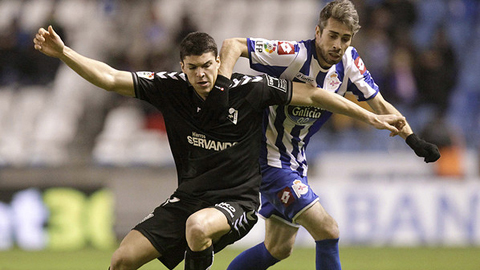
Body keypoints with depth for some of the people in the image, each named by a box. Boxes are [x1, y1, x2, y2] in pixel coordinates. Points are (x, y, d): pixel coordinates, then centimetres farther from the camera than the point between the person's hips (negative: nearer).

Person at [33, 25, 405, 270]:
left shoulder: (249, 89, -12)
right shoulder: (171, 87, -6)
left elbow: (311, 95, -5)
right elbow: (110, 78, -8)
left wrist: (371, 117, -2)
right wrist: (63, 52, -20)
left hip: (238, 201, -4)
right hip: (187, 199, 4)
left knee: (197, 226, -40)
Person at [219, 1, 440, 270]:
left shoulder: (349, 62, -3)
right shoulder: (294, 55, -23)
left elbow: (379, 105, 5)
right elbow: (233, 45, -22)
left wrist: (413, 139, -7)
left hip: (296, 161, 8)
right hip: (269, 158, -8)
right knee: (328, 231, -16)